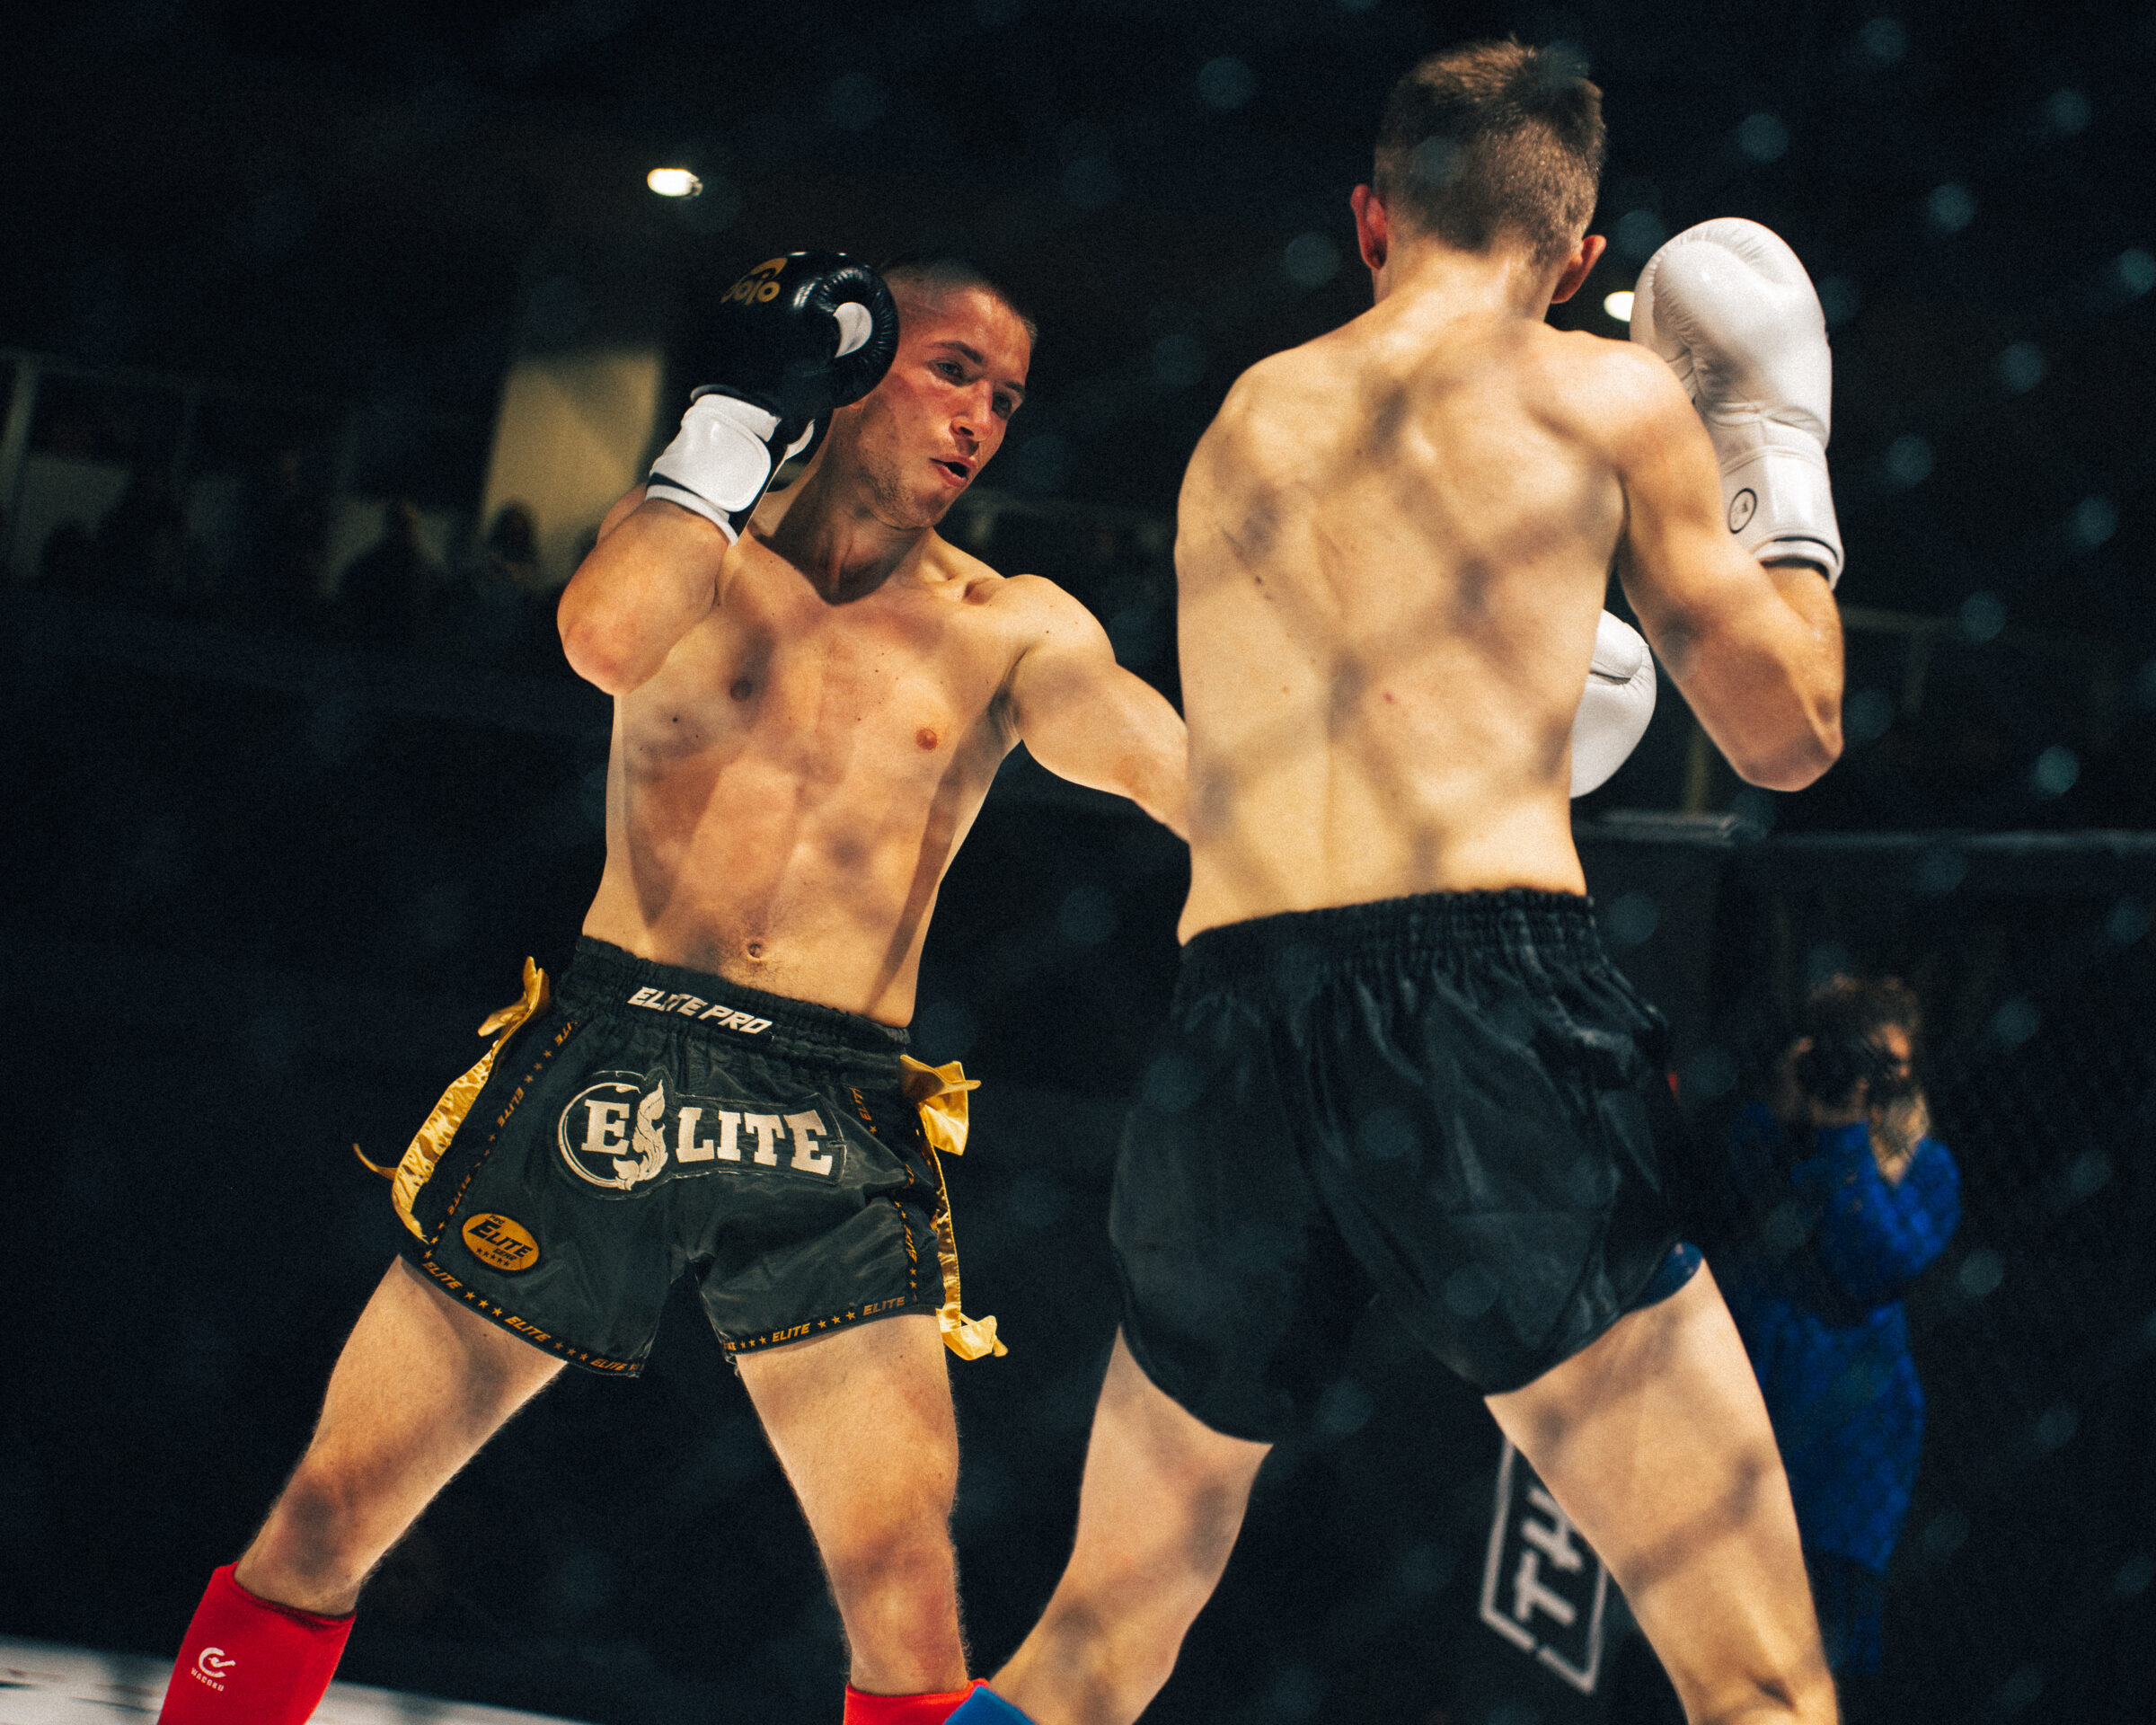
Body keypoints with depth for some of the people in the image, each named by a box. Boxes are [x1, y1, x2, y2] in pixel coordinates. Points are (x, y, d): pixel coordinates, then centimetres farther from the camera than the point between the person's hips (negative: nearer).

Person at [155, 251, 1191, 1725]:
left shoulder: (1010, 627, 10)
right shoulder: (701, 538, 9)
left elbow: (1180, 772, -4)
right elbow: (604, 638, -14)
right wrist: (745, 412, -7)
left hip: (836, 1124, 1)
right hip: (609, 1063, 0)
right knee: (326, 1523, 1)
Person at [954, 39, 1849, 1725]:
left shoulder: (1243, 415, 23)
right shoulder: (1608, 390, 8)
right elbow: (1790, 735, 16)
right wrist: (1780, 448, 29)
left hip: (1230, 1026, 5)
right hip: (1488, 1004, -5)